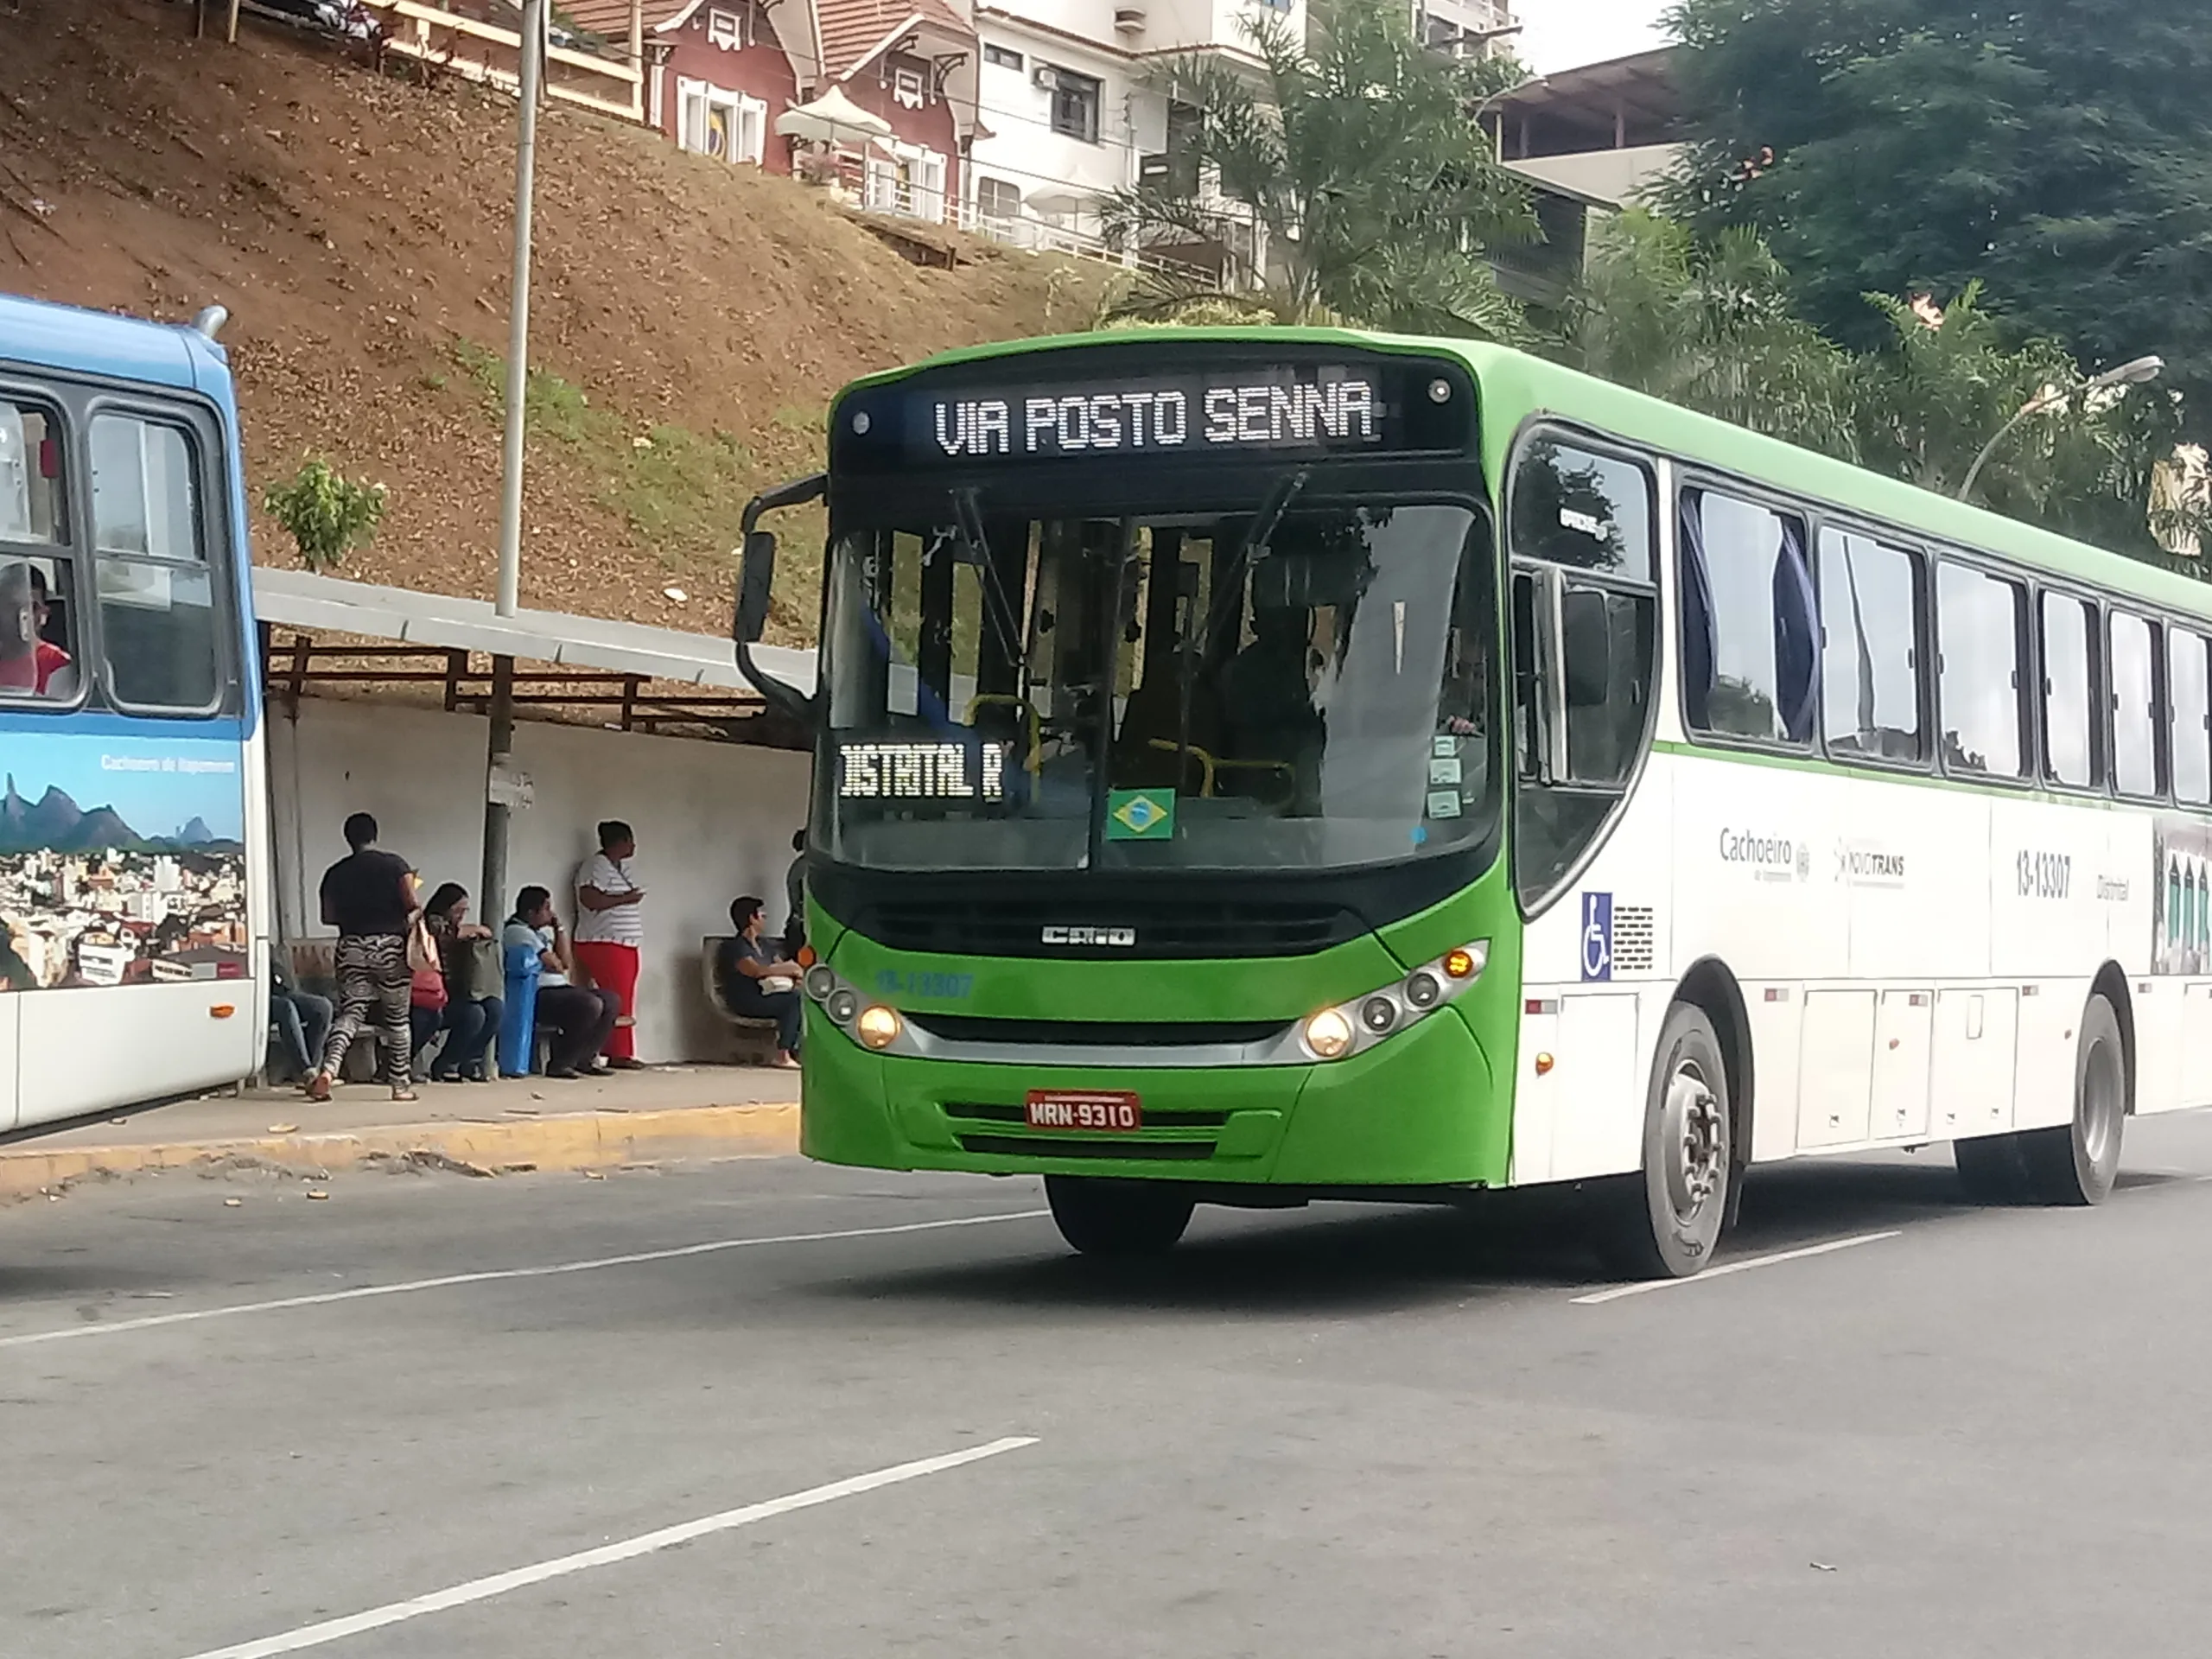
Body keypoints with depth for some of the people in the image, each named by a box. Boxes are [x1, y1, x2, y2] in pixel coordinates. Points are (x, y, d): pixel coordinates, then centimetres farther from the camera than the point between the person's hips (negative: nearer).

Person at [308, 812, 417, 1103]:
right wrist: (403, 916, 10)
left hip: (352, 947, 2)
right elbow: (411, 903, -11)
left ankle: (328, 1068, -24)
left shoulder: (336, 873, 5)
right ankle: (399, 1084, 14)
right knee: (396, 1018, 9)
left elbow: (328, 916, 6)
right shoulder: (394, 864, -2)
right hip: (391, 947, -2)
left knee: (349, 1014, 0)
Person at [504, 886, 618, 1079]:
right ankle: (558, 1064, -19)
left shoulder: (541, 932, 21)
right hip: (538, 995, -10)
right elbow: (554, 965, -12)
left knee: (611, 1001, 3)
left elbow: (567, 963, 15)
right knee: (591, 1005, -28)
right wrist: (557, 963, 12)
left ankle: (583, 1061, 3)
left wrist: (559, 929, 11)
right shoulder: (517, 931, -9)